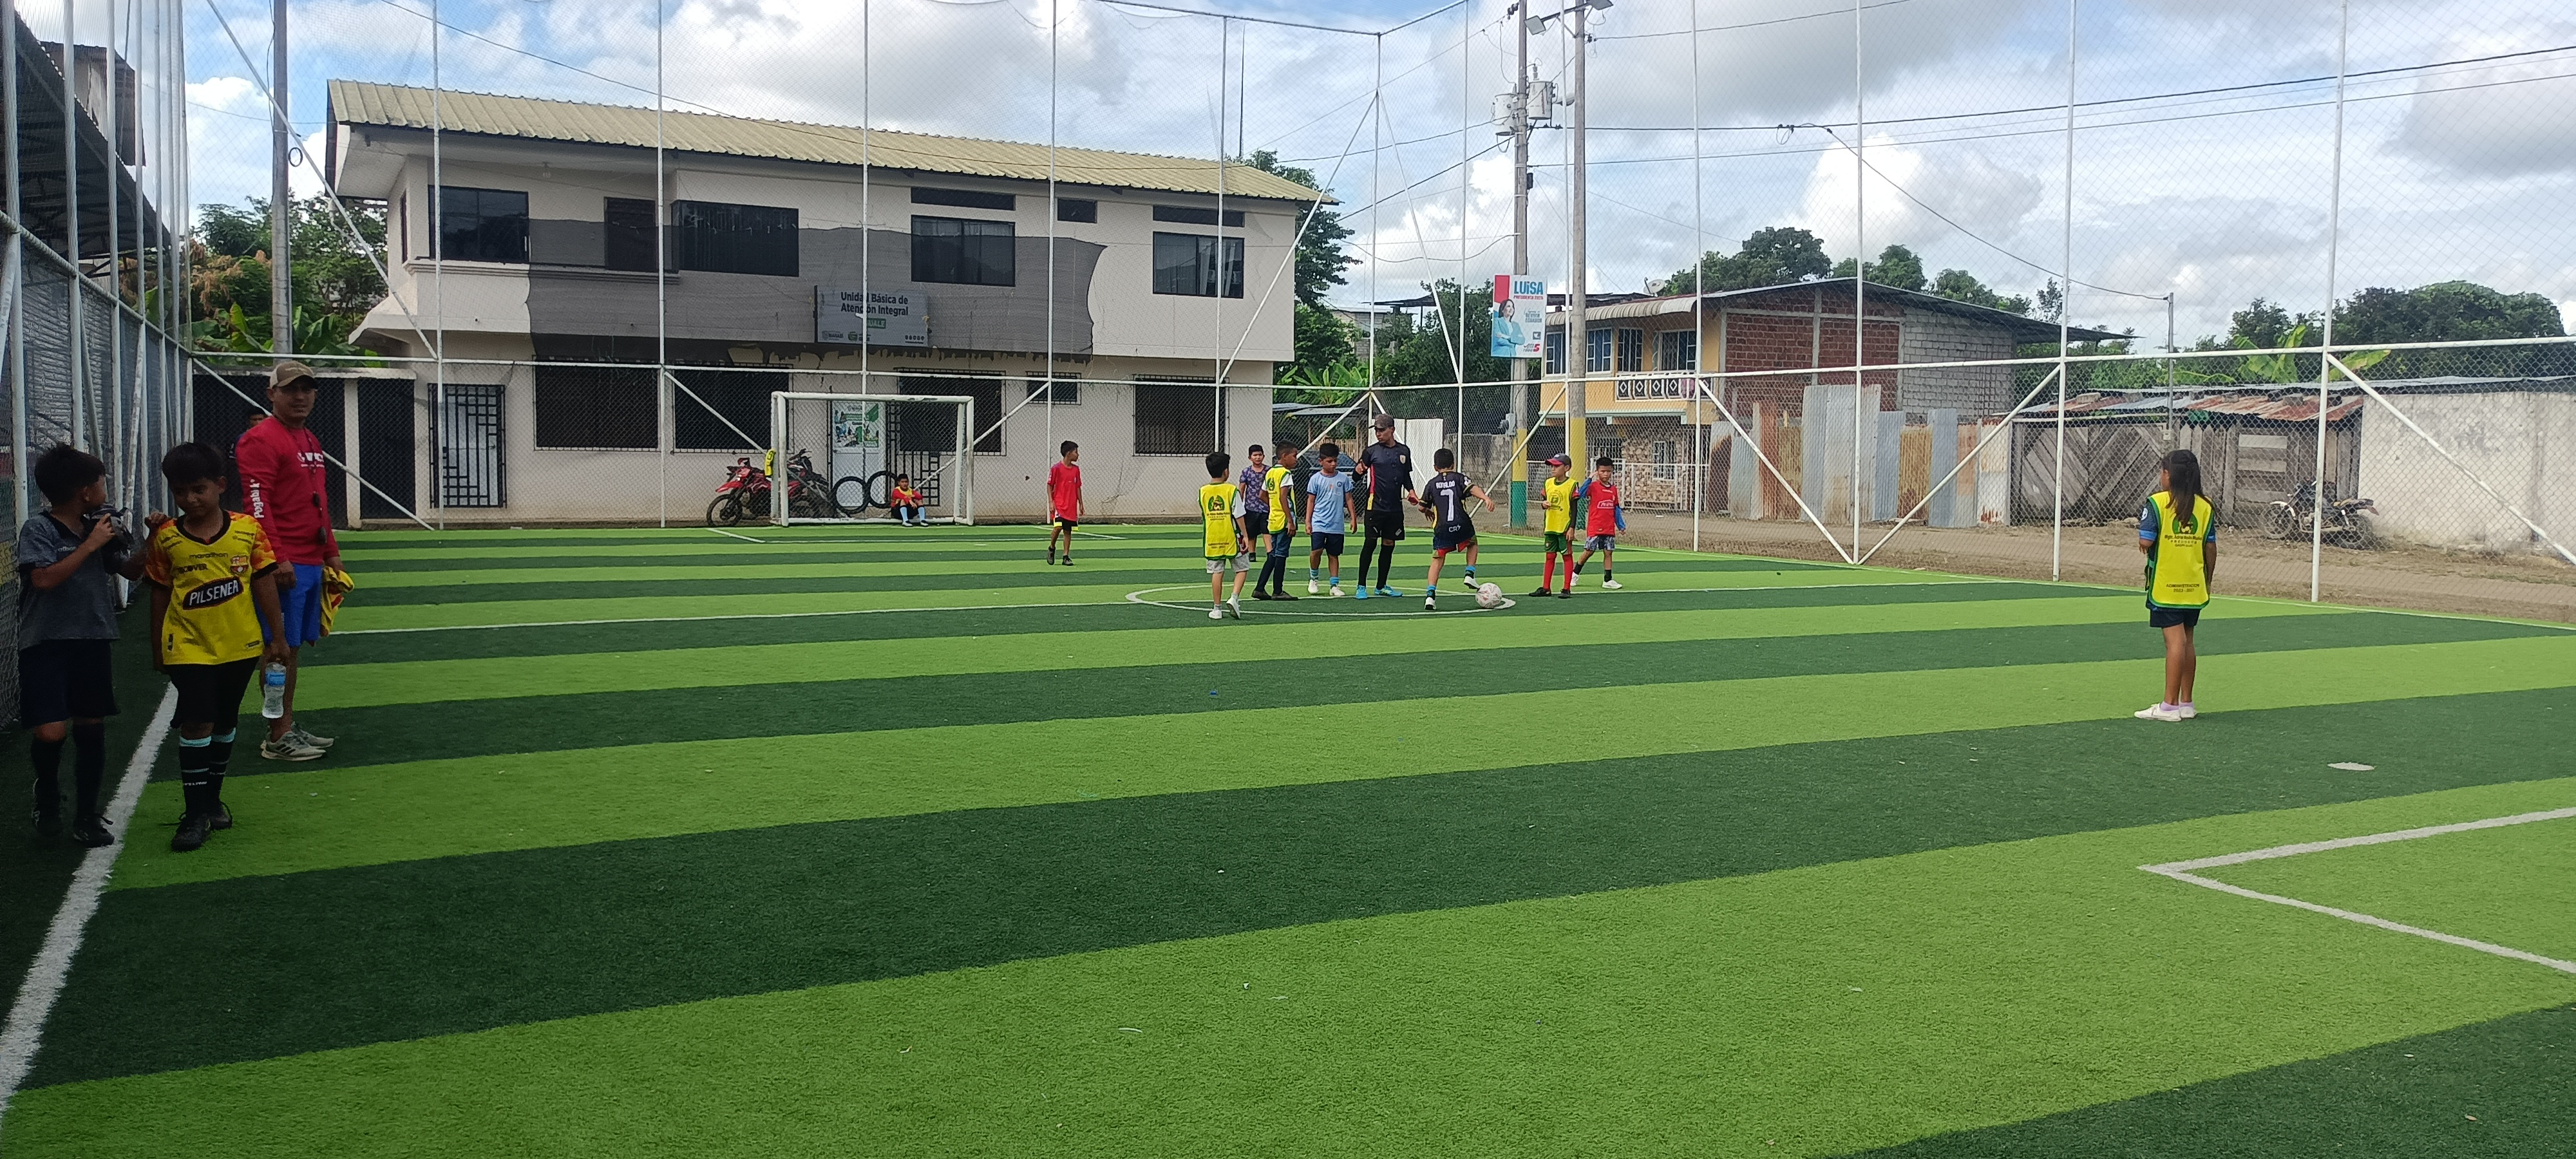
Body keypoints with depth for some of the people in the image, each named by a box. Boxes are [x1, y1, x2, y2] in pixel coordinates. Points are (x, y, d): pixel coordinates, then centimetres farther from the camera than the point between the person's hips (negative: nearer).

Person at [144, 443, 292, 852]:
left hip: (240, 645, 2)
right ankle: (195, 813, 0)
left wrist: (277, 637, 3)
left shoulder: (247, 529, -4)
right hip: (189, 647, -2)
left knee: (225, 724, 15)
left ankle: (213, 799, 31)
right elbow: (160, 594, 5)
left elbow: (264, 584, 1)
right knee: (196, 724, -8)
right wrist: (158, 649, 10)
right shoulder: (166, 538, -3)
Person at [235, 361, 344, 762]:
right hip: (284, 564, -9)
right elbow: (257, 504, -18)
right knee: (281, 648, -5)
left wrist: (331, 552, 21)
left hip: (312, 562, 9)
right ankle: (278, 739, 1)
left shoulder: (311, 442, 19)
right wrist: (277, 558, -23)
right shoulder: (260, 439, -10)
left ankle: (289, 727, 21)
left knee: (294, 646, 13)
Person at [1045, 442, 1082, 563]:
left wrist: (1081, 504, 14)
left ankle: (1066, 557, 10)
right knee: (1058, 527, -18)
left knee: (1068, 531, 5)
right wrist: (1051, 502, -10)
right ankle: (1051, 548, 7)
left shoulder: (1076, 469, 10)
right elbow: (1049, 486, -2)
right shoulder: (1056, 468, -6)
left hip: (1071, 506, 5)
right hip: (1059, 505, -5)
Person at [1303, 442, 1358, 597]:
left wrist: (1353, 518, 6)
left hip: (1337, 525, 2)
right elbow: (1311, 501, 4)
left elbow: (1349, 499, 11)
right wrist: (1308, 522, 0)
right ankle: (1313, 578, 8)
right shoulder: (1315, 479, 0)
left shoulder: (1343, 478, 5)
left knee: (1334, 555, 7)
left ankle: (1335, 585, 13)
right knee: (1316, 551, -15)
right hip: (1319, 524, -2)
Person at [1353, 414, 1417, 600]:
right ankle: (1362, 586, -1)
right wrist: (1359, 471, -23)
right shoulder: (1372, 451, -2)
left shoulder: (1404, 451, 9)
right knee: (1370, 543, -6)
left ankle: (1381, 586, 19)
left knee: (1389, 545, 9)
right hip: (1376, 506, -4)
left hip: (1396, 508, 4)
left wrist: (1411, 491, 3)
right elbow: (1358, 477, -1)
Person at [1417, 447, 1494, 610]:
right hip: (1462, 524, 0)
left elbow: (1422, 507, 13)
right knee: (1473, 543, 30)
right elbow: (1473, 489, -12)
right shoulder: (1459, 478, 7)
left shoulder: (1432, 484, 10)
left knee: (1437, 560, 6)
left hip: (1442, 528, 0)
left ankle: (1430, 595, -6)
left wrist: (1429, 512, 35)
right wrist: (1486, 498, -25)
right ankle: (1470, 575, 15)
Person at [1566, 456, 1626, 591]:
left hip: (1609, 528, 5)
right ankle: (1575, 573, 18)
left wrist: (1621, 525, 12)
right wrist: (1590, 479, -27)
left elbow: (1616, 509, 16)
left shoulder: (1613, 490, 10)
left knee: (1609, 552, 4)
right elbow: (1580, 494, -24)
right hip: (1594, 528, -5)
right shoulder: (1593, 486, -6)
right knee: (1589, 551, -1)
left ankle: (1608, 580, 9)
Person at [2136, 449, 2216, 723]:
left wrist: (2143, 544, 7)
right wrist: (2208, 580, 16)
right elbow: (2211, 548, 6)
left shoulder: (2157, 503, -11)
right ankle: (2186, 703, 18)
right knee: (2188, 641, 12)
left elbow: (2145, 542, -17)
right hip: (2194, 587, 5)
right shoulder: (2205, 506, 4)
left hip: (2166, 586, -5)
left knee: (2175, 640, -8)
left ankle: (2170, 705, -7)